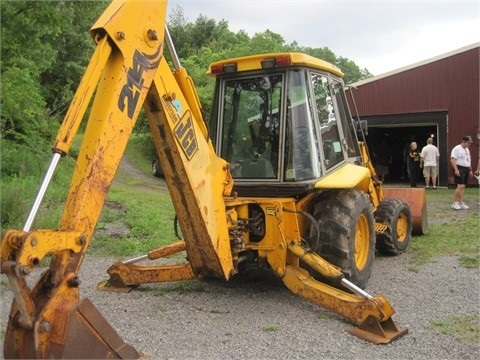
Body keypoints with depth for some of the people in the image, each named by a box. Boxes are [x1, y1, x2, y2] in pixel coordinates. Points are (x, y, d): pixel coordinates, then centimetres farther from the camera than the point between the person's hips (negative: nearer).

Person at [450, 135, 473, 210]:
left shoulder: (467, 149, 19)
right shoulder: (457, 149, -10)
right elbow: (452, 159, -18)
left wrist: (470, 170, 21)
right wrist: (456, 170, -24)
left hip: (466, 170, 9)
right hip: (460, 169, -9)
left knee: (463, 187, 7)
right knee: (460, 186, -15)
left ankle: (460, 203, 10)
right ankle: (454, 203, -9)